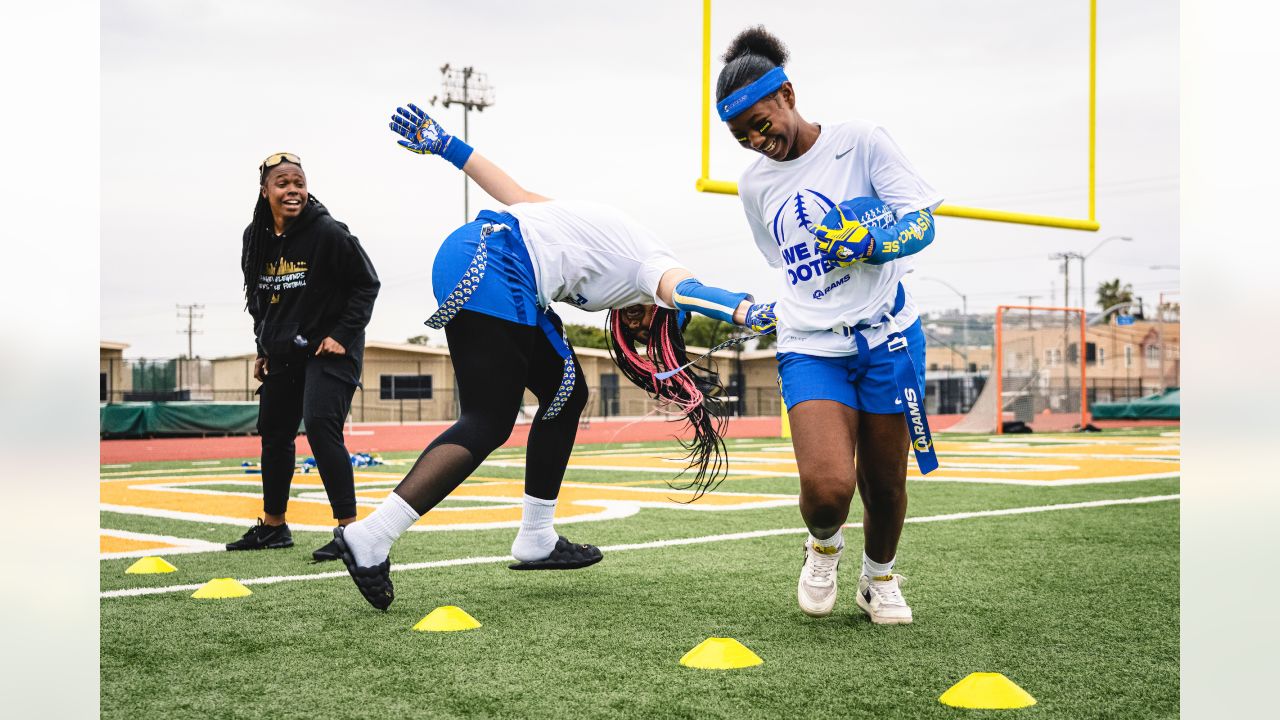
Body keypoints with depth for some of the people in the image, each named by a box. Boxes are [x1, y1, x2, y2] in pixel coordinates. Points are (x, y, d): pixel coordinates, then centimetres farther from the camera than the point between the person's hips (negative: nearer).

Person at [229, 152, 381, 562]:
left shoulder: (328, 233, -15)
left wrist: (342, 334, -15)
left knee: (320, 425, -21)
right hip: (281, 355, 7)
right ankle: (273, 527, 32)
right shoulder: (256, 237, 4)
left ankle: (349, 529, -15)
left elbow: (367, 284, -9)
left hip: (329, 349, -7)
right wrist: (264, 347, 15)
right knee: (273, 433, 15)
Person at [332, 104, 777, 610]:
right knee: (488, 423, -9)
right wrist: (747, 312, -40)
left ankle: (535, 540, 18)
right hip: (490, 271, -10)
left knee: (566, 392, 14)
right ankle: (369, 538, -15)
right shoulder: (651, 267, 2)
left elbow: (515, 193, 23)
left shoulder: (611, 239, 25)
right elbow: (681, 288, -24)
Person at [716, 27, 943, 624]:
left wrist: (871, 240, -20)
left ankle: (880, 577, 37)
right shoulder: (754, 185, 11)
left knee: (884, 486, 6)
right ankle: (823, 545, 16)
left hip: (887, 337, -1)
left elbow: (922, 223, -4)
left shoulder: (859, 140, -1)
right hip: (809, 350, 1)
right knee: (827, 487, -20)